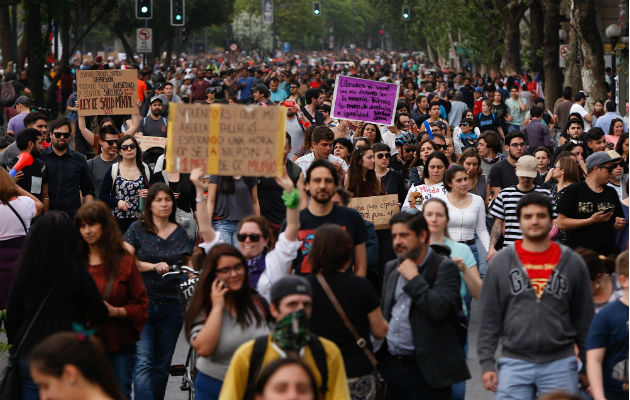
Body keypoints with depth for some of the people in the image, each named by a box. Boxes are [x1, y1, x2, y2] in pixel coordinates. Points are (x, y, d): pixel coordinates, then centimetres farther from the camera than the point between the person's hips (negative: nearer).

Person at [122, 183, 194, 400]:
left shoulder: (180, 233, 12)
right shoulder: (137, 229, 3)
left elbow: (188, 264, 15)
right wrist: (154, 266, -21)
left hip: (171, 307, 3)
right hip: (143, 302, -3)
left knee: (162, 366, 8)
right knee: (143, 363, -15)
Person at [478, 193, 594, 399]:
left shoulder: (573, 263, 6)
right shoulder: (500, 263, 5)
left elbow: (585, 318, 9)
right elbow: (489, 317, 5)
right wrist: (486, 362, -1)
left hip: (560, 363, 0)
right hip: (514, 363, 0)